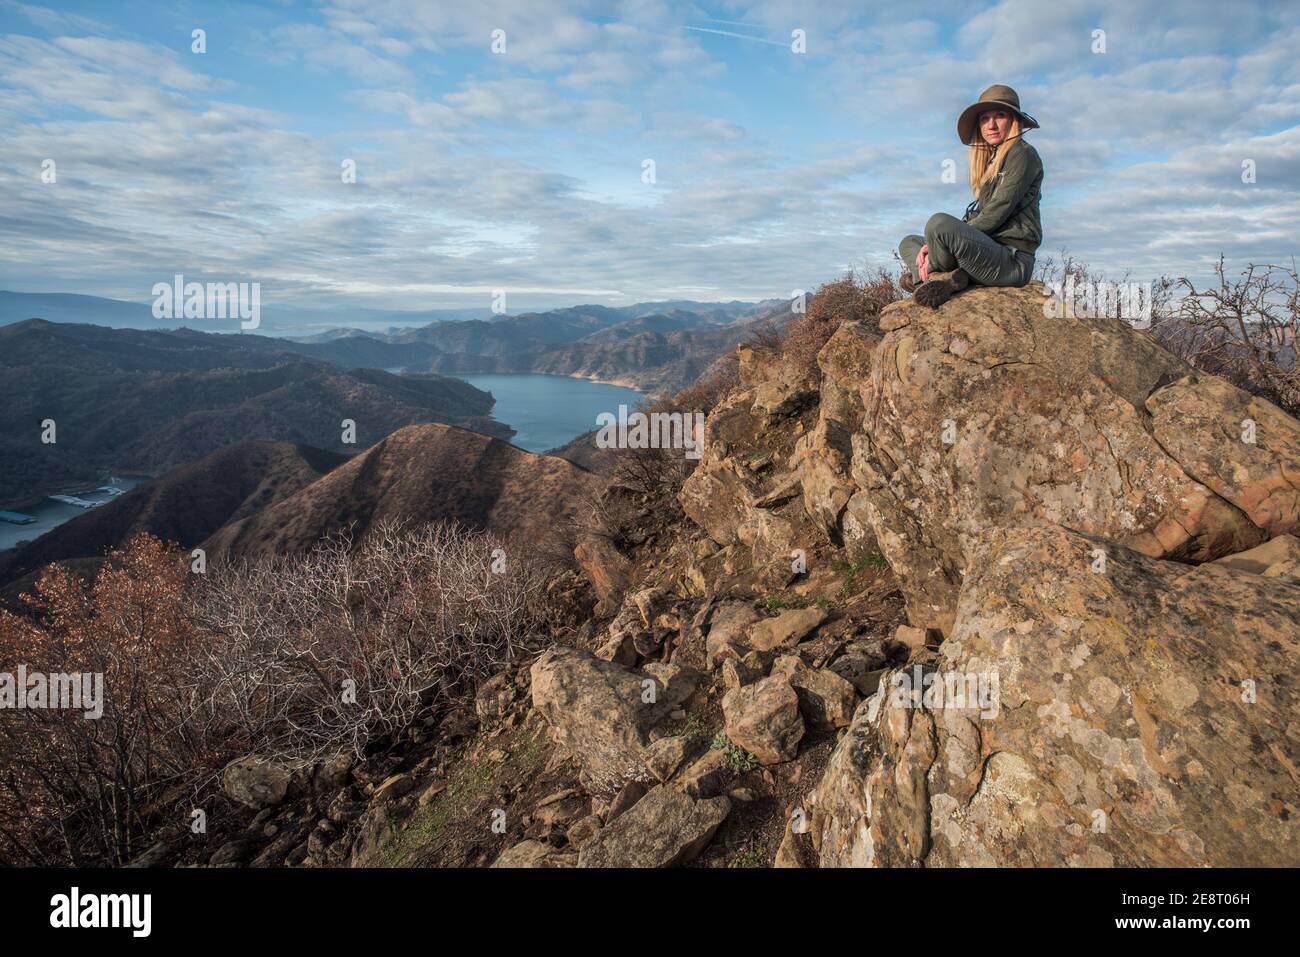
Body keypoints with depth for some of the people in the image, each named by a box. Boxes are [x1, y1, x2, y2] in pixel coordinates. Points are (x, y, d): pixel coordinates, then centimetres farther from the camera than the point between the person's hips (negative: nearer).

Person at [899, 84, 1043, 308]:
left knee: (939, 222, -31)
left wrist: (937, 242, -13)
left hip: (1012, 261, -10)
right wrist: (933, 244, -1)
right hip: (990, 250, 10)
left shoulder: (1022, 154, -3)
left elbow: (995, 214, -13)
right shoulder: (991, 160, 23)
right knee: (908, 243, 17)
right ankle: (946, 279, -12)